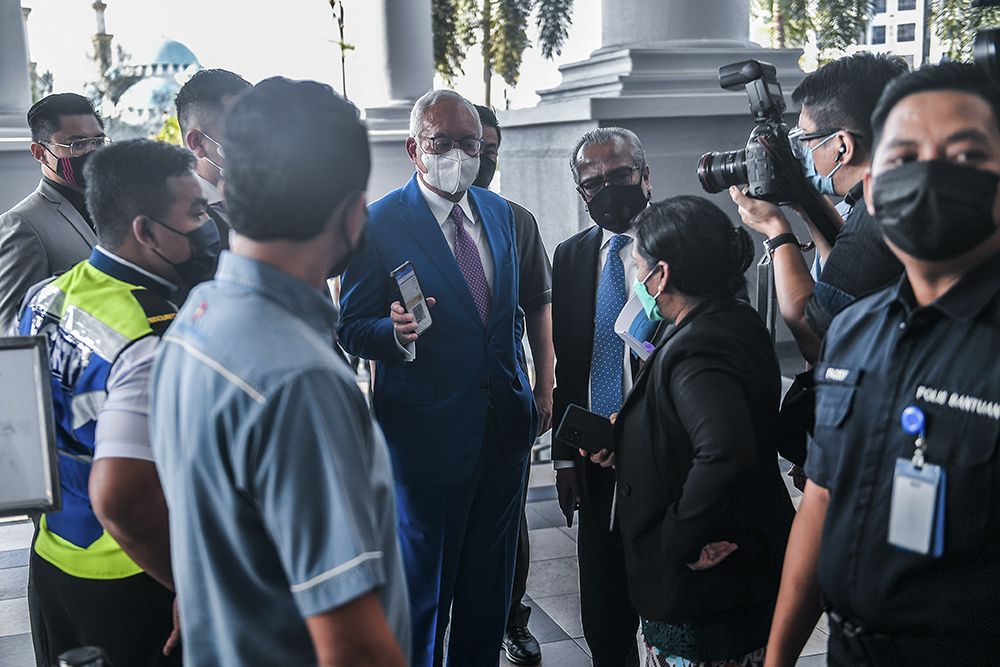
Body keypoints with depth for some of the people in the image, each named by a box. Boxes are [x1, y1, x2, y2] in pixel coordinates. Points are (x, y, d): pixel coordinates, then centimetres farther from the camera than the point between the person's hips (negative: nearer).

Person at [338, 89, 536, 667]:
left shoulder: (500, 212, 8)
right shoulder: (380, 223, -10)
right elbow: (353, 330, -9)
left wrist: (522, 394, 14)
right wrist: (397, 332, -30)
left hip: (504, 425, 6)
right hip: (428, 433, -5)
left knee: (491, 581, 19)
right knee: (422, 587, 9)